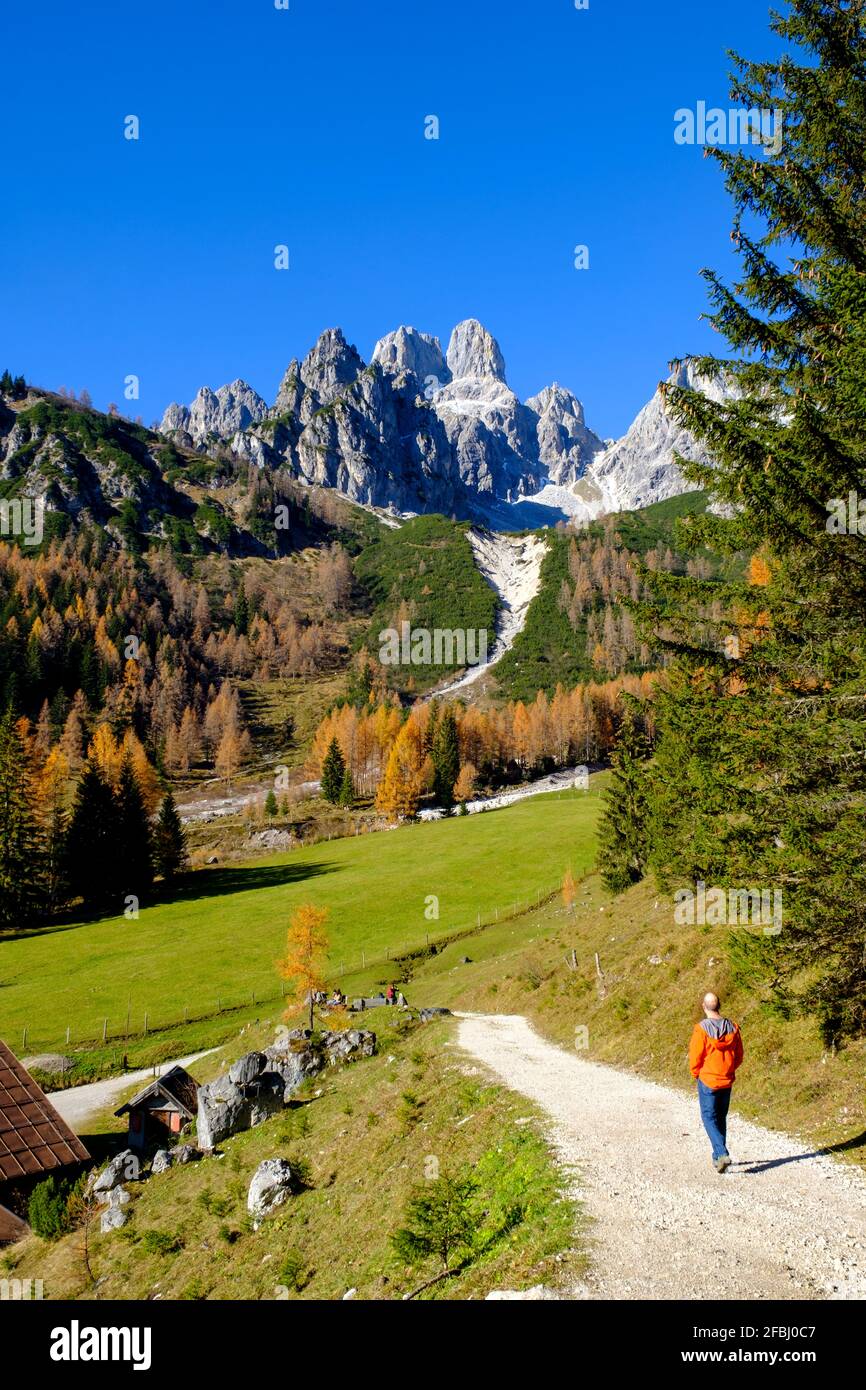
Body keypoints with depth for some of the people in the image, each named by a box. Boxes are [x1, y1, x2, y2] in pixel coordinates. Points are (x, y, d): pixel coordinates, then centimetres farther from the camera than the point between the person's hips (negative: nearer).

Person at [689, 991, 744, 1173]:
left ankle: (722, 1154, -15)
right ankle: (718, 1156, 24)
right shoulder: (732, 1027, -3)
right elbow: (739, 1056, 5)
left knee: (709, 1118, 2)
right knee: (721, 1118, 18)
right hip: (727, 1081, 5)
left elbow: (695, 1057, -12)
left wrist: (696, 1074, 6)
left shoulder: (701, 1029, -18)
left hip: (707, 1081, -5)